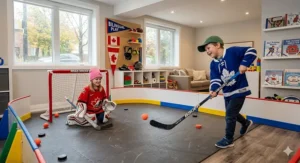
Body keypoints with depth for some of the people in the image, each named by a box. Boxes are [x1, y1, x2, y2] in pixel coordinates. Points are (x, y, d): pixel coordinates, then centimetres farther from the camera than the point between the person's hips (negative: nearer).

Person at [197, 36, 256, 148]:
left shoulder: (233, 51, -15)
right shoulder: (213, 64, 1)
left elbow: (251, 51, -15)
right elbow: (215, 79, -7)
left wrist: (244, 63, -26)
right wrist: (214, 90, -25)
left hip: (239, 90, -7)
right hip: (227, 93, 7)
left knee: (229, 115, -5)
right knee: (232, 114, 22)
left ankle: (228, 140, 14)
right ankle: (246, 123, 54)